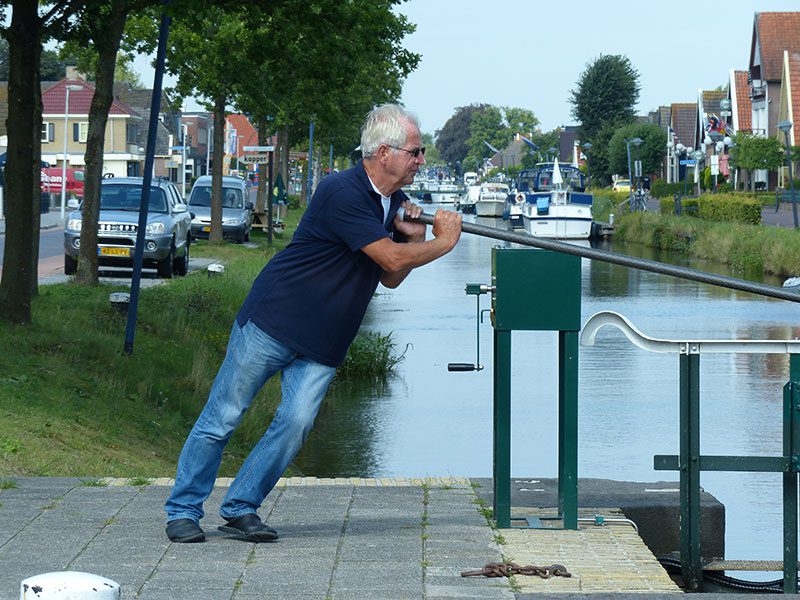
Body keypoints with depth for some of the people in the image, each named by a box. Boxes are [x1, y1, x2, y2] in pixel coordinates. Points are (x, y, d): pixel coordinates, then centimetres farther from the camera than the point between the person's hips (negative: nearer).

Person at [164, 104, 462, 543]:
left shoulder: (393, 203, 9)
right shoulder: (342, 193, -20)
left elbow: (390, 279, 16)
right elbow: (392, 259, -22)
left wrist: (415, 237, -2)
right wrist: (443, 242, -8)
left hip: (323, 345, 7)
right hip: (272, 323, -7)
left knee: (296, 424, -10)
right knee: (222, 417, 0)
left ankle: (240, 510, 1)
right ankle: (182, 511, 11)